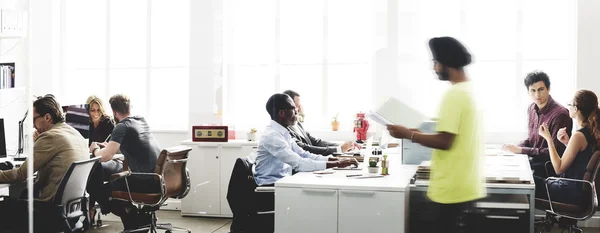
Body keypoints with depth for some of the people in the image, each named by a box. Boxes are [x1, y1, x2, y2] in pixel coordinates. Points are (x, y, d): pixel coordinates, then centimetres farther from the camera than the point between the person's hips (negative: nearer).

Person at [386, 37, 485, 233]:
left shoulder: (455, 94, -18)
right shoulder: (471, 90, 12)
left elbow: (444, 141, -21)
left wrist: (408, 134, -11)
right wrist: (420, 134, 15)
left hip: (452, 189, -9)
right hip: (465, 185, 9)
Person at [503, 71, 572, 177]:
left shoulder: (560, 114, -19)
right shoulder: (532, 108, 8)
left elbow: (555, 152, -20)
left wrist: (521, 150, -20)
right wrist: (516, 147, -2)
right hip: (533, 160, 8)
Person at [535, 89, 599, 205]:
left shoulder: (579, 135, -23)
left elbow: (559, 168, -19)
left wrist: (548, 138, -16)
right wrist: (568, 143, 3)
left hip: (573, 192, -9)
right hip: (582, 188, 9)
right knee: (535, 180, 19)